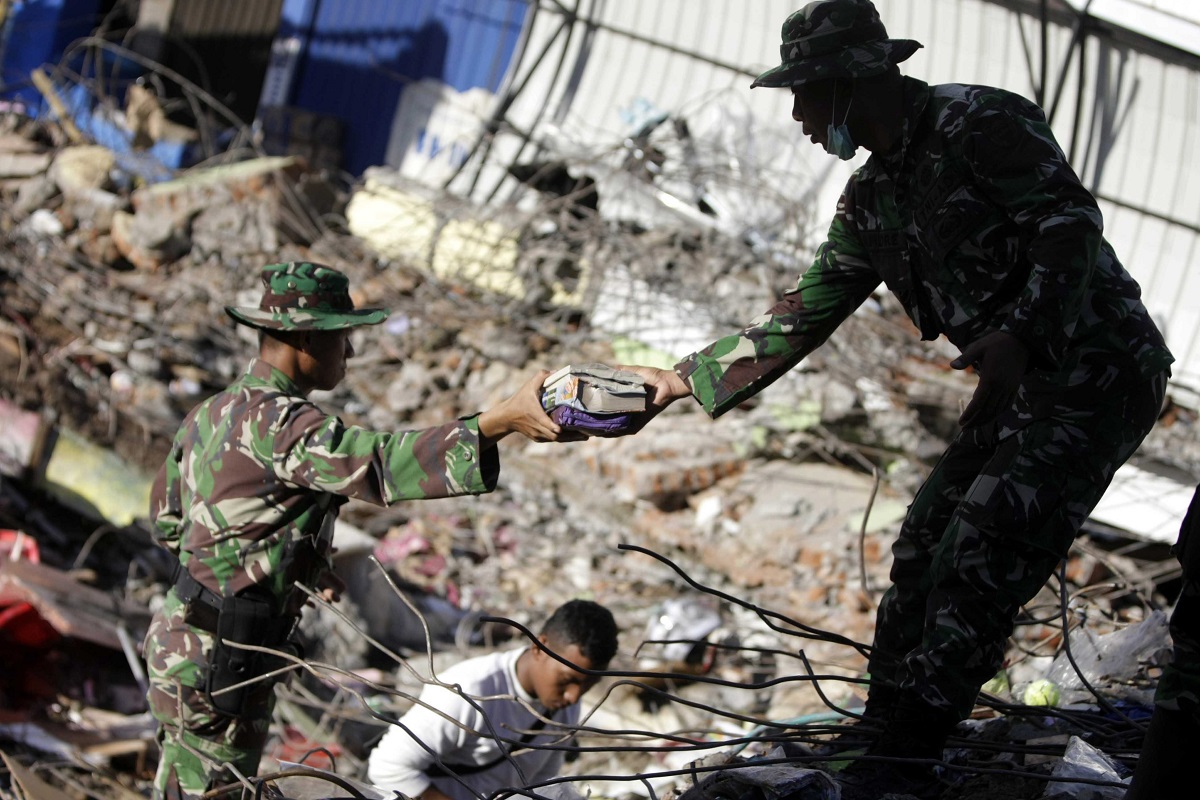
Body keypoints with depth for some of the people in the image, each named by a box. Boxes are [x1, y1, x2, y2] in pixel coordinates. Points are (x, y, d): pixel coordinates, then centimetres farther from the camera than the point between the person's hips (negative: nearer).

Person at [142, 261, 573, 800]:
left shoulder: (210, 414, 10)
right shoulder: (275, 422, -22)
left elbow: (168, 523, 18)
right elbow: (380, 464, -37)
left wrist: (298, 564, 13)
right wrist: (502, 420, -45)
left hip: (181, 637, 10)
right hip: (218, 657, -10)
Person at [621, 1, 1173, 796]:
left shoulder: (982, 123, -16)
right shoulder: (873, 199, 11)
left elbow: (1073, 223, -24)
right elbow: (804, 315, 13)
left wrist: (1019, 334, -36)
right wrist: (685, 379, 7)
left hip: (1099, 369, -9)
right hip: (1019, 383, 9)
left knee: (980, 558, -14)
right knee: (924, 551, 8)